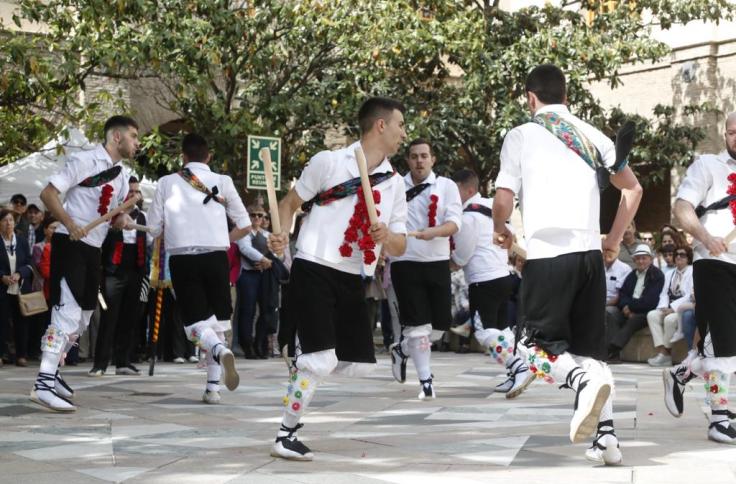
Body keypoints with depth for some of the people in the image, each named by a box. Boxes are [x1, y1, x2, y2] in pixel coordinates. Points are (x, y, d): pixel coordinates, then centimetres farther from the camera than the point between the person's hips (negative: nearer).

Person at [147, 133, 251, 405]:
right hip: (216, 257, 1)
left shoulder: (167, 183, 6)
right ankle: (213, 388, 8)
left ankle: (221, 351, -32)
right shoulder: (222, 182, 5)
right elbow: (244, 226, 6)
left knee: (196, 322, 1)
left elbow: (154, 229, 7)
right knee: (217, 322, 13)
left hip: (182, 259, -1)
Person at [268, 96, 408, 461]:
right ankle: (285, 436, 0)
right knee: (321, 359, -14)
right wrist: (282, 235, -14)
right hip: (313, 270, -6)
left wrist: (387, 236, -11)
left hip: (353, 280, 6)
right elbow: (290, 203, 6)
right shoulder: (329, 162, -3)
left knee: (361, 363, 5)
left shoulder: (395, 184, 12)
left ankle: (303, 368, 31)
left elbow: (399, 248, 12)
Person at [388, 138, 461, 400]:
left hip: (437, 263, 2)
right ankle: (425, 381, 4)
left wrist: (434, 231, -28)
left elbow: (454, 223, -8)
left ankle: (402, 349, 35)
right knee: (418, 325, -6)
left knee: (438, 323, 7)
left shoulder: (446, 186, 3)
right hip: (405, 263, -2)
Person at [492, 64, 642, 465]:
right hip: (590, 253, 4)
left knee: (541, 345, 1)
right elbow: (633, 189, 19)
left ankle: (582, 381, -30)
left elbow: (503, 200, -3)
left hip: (547, 254, -4)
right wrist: (615, 239, 27)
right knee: (590, 346, 12)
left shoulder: (521, 136, 1)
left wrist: (500, 230, 18)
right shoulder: (593, 136, 14)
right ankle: (606, 436, 1)